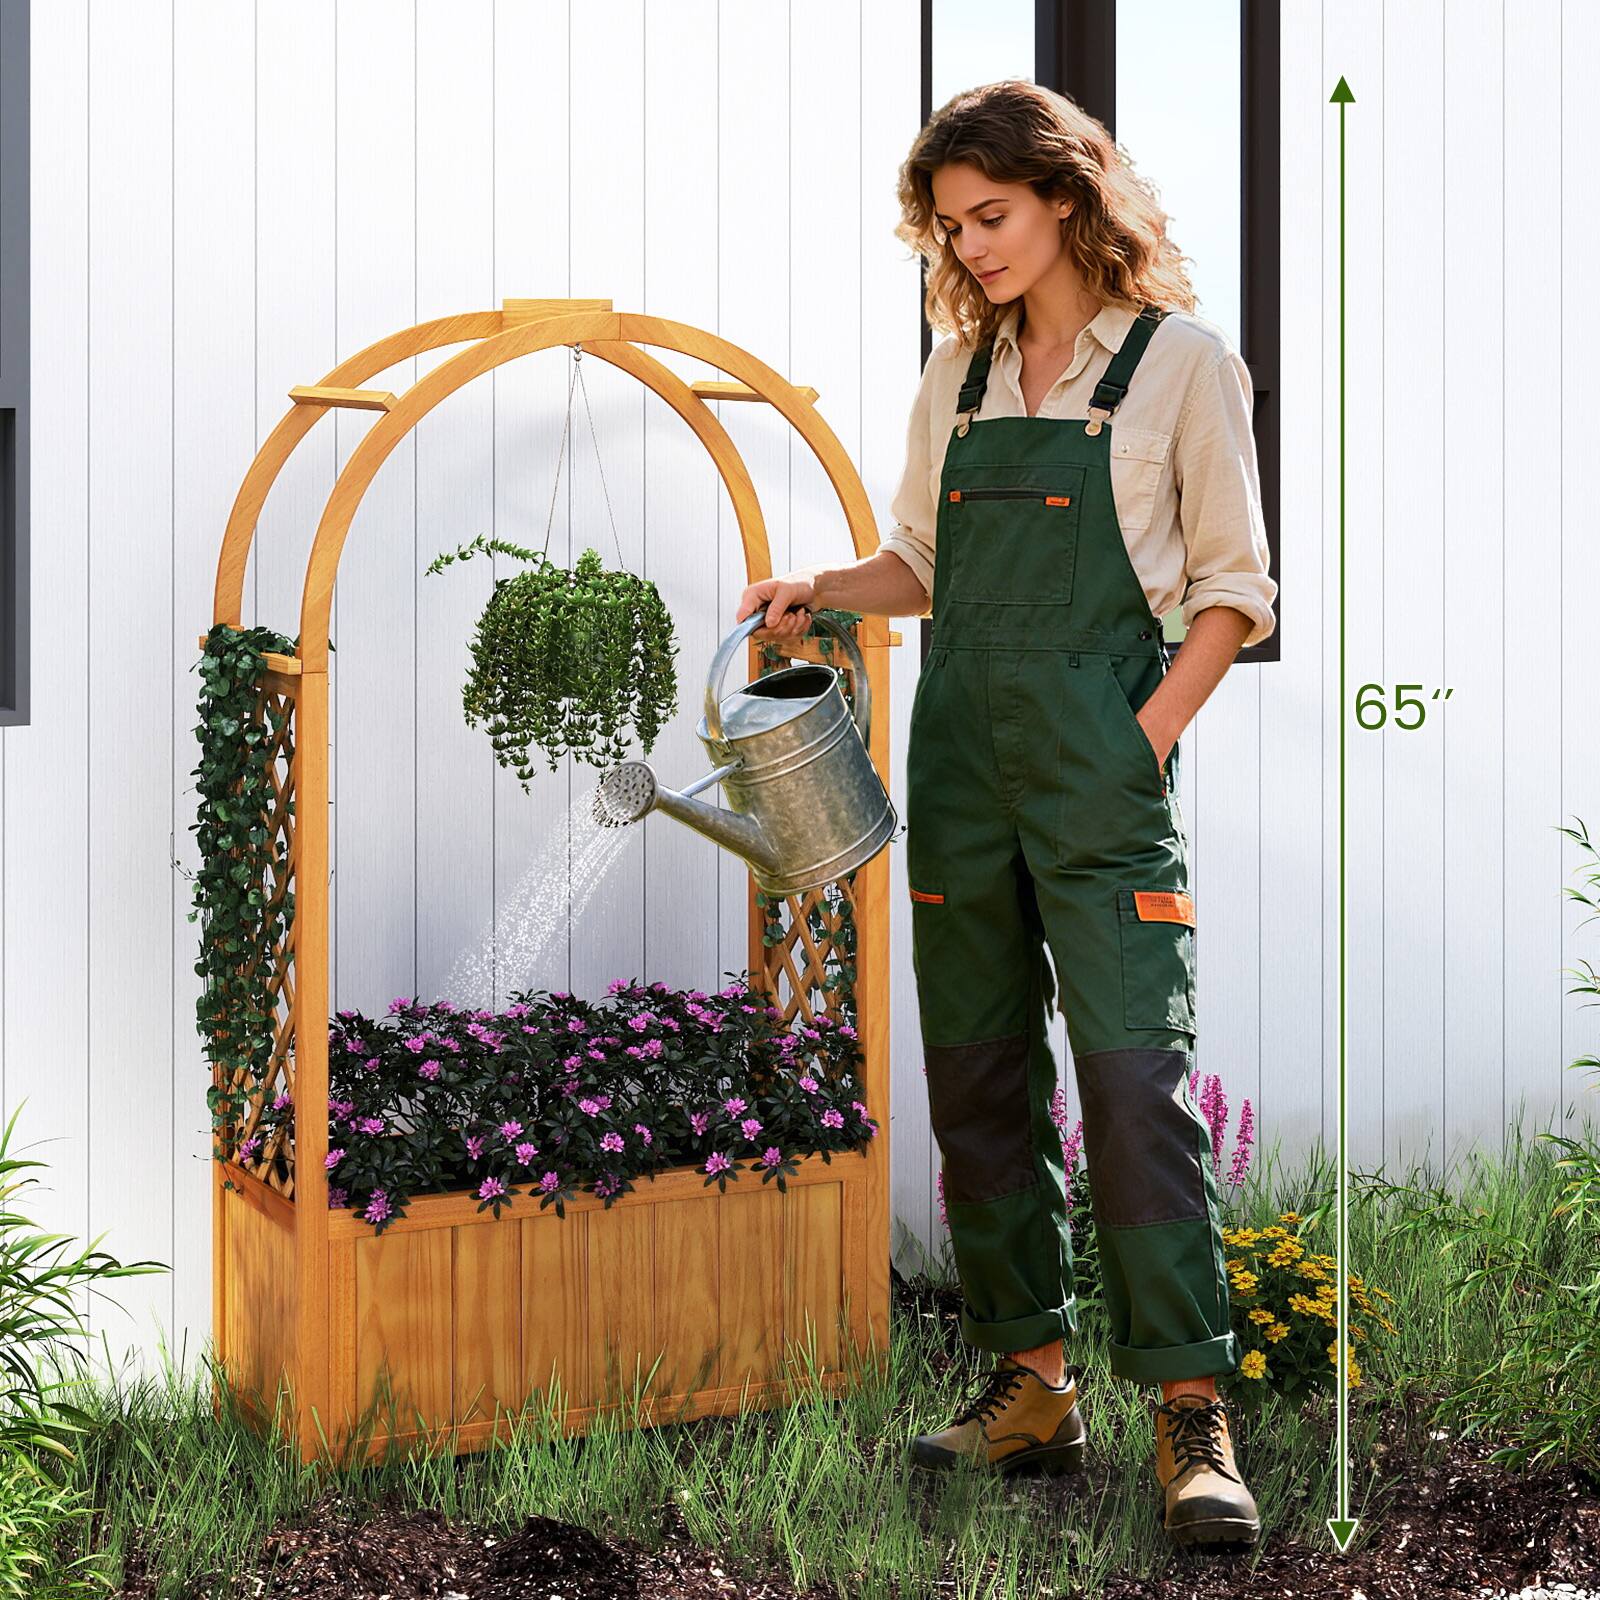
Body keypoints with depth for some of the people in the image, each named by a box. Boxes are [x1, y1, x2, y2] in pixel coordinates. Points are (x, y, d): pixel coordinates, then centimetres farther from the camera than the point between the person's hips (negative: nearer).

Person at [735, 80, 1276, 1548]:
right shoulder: (957, 373, 14)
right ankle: (1035, 1386, 18)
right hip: (960, 756, 6)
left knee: (1137, 1075, -10)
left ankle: (1191, 1417, -3)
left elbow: (1234, 590, 0)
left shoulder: (1182, 359, 0)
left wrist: (1143, 742, -9)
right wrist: (825, 588, 3)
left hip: (1104, 765, -5)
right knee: (978, 1079, 7)